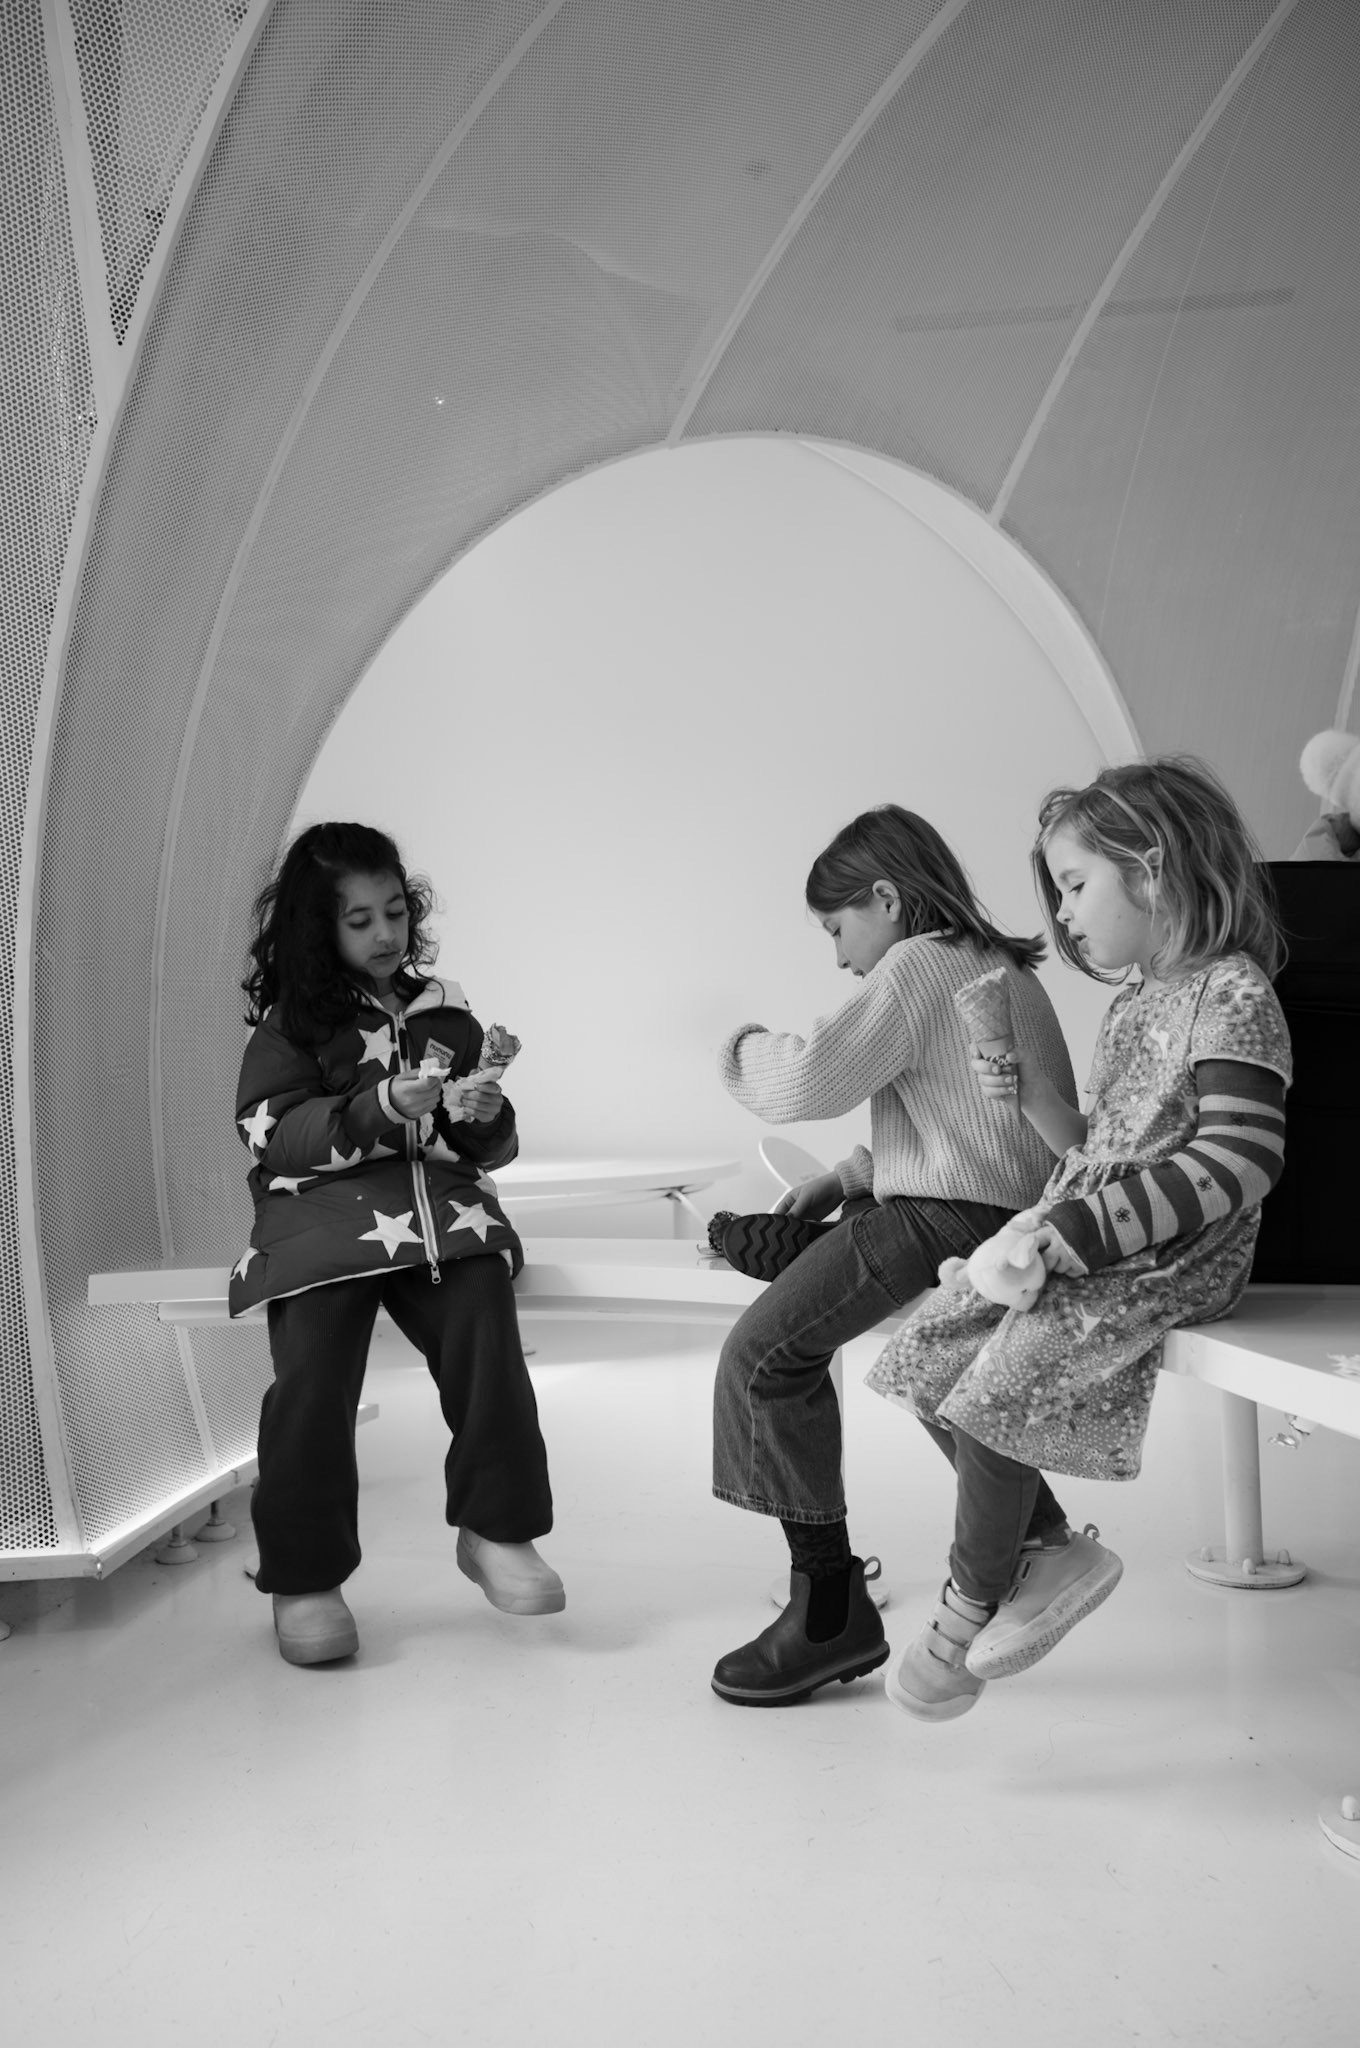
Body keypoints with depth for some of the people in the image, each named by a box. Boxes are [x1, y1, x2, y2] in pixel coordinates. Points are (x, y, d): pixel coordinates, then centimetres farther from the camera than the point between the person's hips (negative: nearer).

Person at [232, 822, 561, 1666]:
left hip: (440, 1197, 2)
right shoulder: (290, 1019, 7)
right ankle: (305, 1578, 0)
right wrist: (379, 1107, -15)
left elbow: (492, 1147, 19)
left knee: (485, 1327, -22)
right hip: (323, 1210, -2)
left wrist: (484, 1116, -6)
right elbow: (271, 1133, -4)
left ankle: (496, 1530, -4)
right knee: (313, 1372, -18)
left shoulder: (444, 1010, 15)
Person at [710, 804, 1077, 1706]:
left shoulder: (918, 964, -7)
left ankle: (831, 1610, -11)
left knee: (764, 1355, -13)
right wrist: (856, 1174, 19)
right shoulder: (1001, 965, 23)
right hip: (1016, 1215, 10)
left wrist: (747, 1049, 3)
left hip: (951, 1222, -10)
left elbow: (810, 1079, -18)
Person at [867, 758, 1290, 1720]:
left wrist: (1075, 1231, -25)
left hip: (1174, 1261, -9)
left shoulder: (1233, 994, -12)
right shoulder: (1134, 1004, 17)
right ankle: (1048, 1552, 4)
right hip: (1089, 1247, 9)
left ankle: (972, 1606, -2)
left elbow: (1237, 1163, -22)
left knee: (995, 1375, -22)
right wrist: (1037, 1095, 5)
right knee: (931, 1353, -2)